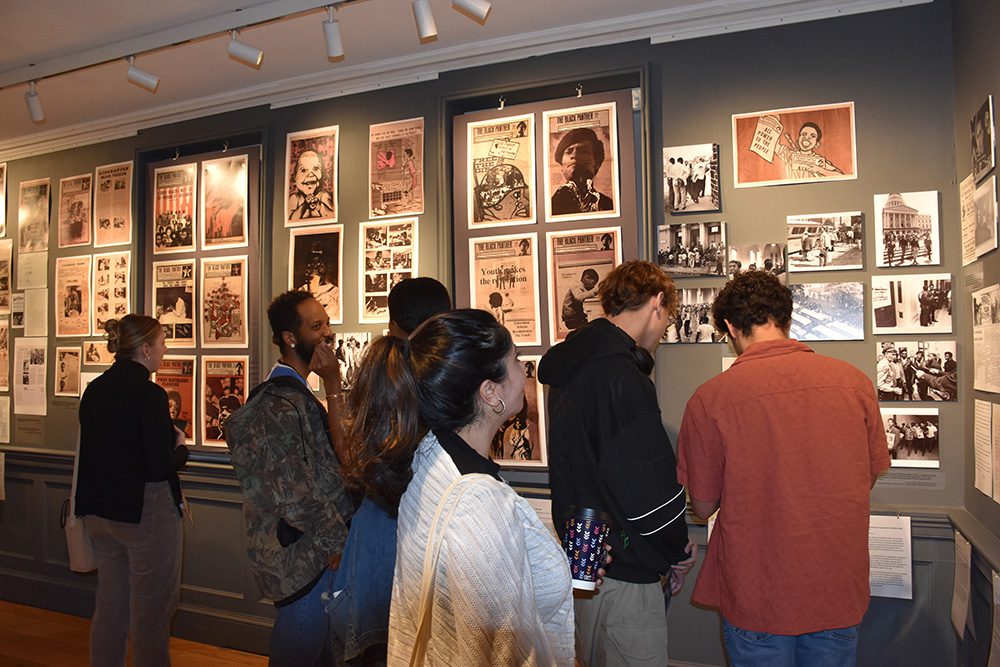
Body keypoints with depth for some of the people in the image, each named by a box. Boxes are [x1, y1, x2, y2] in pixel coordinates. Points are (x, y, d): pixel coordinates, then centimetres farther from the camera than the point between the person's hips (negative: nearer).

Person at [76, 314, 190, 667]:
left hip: (99, 510, 8)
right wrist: (180, 446, -1)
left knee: (109, 603, 20)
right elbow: (161, 467, -21)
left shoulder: (95, 389, 4)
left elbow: (96, 448, 14)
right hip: (144, 510, -8)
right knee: (151, 610, 6)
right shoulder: (148, 393, -19)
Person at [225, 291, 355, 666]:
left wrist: (333, 387, -3)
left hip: (319, 551, 9)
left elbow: (336, 452, 2)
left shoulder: (297, 395, 10)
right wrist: (338, 542, -13)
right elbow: (296, 498, -24)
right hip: (302, 561, -9)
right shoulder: (278, 406, -21)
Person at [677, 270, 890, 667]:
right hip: (840, 594, 3)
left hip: (757, 600, -3)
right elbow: (871, 476, 6)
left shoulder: (709, 399, -17)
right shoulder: (854, 381, -8)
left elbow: (704, 507, -7)